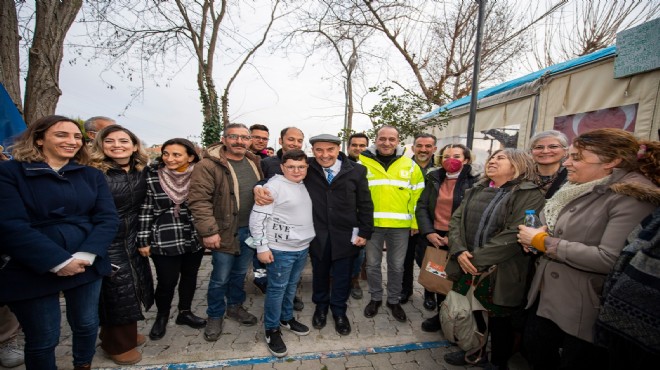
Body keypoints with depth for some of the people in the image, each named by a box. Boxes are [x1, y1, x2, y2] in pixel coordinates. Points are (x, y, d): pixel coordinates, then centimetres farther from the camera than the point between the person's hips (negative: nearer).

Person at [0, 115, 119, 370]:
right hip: (31, 271, -3)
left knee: (87, 326, 17)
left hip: (87, 265, 3)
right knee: (42, 340, 11)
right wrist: (59, 262, -20)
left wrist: (86, 256, -16)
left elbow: (107, 218, -2)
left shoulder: (92, 175, 6)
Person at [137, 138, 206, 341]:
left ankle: (185, 312, 39)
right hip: (164, 240, -2)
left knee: (190, 276, 16)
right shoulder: (152, 175, -8)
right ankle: (162, 316, 35)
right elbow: (145, 209, -4)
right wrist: (143, 240, -3)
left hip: (194, 238, 2)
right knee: (167, 282, 6)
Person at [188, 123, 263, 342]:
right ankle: (215, 316, 33)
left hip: (250, 230, 6)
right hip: (225, 232, -5)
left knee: (240, 273, 21)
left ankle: (235, 306, 42)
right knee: (220, 278, 10)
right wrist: (209, 231, -19)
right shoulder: (208, 165, -14)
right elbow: (199, 201, -17)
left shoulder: (254, 162, 6)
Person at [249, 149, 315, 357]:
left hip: (303, 247, 7)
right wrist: (262, 246, -17)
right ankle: (272, 330, 24)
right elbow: (257, 217, -15)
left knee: (291, 286, 20)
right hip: (281, 249, -6)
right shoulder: (274, 185, -14)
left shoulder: (304, 185, 8)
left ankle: (287, 318, 39)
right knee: (277, 289, 6)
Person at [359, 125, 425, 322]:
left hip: (400, 225, 1)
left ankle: (394, 300, 34)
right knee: (372, 264, 13)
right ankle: (375, 298, 34)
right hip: (372, 223, 0)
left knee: (396, 266, 14)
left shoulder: (410, 165, 3)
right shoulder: (363, 162, -2)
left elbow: (417, 195, 5)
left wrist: (415, 222, 1)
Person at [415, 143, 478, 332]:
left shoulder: (474, 182, -3)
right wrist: (428, 232, -9)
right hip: (431, 237, 4)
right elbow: (421, 207, 4)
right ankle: (440, 313, 32)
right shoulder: (434, 179, 9)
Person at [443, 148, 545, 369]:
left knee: (499, 321, 13)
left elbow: (515, 235, -20)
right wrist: (460, 251, -12)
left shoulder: (530, 195, -10)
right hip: (468, 268, 6)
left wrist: (478, 257, -20)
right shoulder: (476, 191, 10)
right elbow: (456, 220, 4)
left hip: (500, 274, -5)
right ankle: (474, 352, 44)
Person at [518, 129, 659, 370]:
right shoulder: (577, 190, 7)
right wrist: (533, 236, -1)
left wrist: (542, 241, -21)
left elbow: (609, 259, -29)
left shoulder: (632, 199, -18)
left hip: (584, 311, -7)